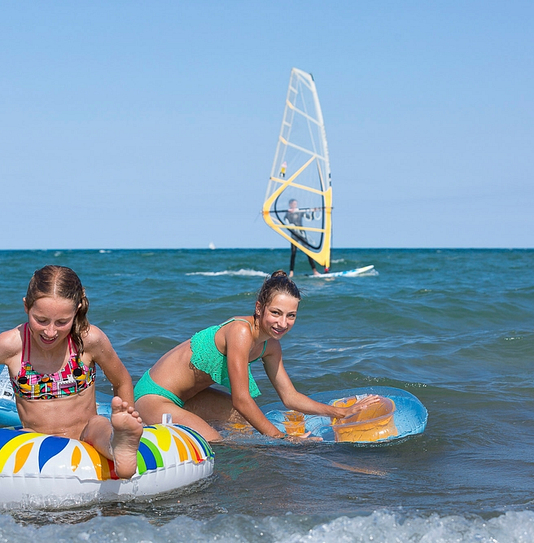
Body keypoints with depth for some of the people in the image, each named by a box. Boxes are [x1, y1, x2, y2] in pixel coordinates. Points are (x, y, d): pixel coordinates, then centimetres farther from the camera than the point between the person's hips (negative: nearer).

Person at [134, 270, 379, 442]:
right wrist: (281, 439, -23)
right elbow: (241, 400, -27)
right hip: (154, 395, -10)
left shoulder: (270, 346, 1)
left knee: (243, 419, 18)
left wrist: (344, 412, 2)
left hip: (186, 395, 10)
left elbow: (290, 397, 8)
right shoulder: (240, 331, -26)